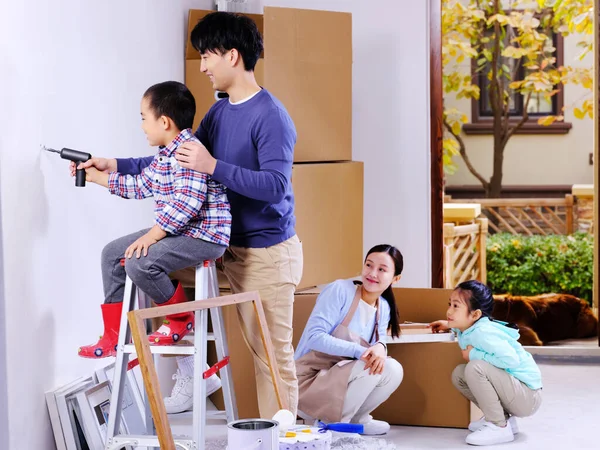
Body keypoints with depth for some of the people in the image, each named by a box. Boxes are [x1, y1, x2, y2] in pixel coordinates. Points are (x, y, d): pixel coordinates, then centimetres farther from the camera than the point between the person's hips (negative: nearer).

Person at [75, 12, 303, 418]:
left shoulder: (270, 116, -17)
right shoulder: (220, 112, 10)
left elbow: (276, 185, -26)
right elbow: (178, 163, 17)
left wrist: (213, 167, -32)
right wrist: (117, 166, 10)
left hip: (268, 252, -8)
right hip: (235, 248, 8)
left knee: (275, 354, -2)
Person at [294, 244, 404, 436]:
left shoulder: (384, 308, 5)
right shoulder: (340, 290, -16)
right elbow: (315, 337, -23)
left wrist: (380, 347, -22)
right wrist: (358, 351, -33)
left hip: (341, 380, 7)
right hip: (308, 384, -7)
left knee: (393, 370, -13)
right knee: (370, 368, -27)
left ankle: (357, 419, 8)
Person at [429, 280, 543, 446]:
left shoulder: (482, 333, -23)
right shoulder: (469, 328, 4)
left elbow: (511, 359, -33)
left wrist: (474, 354, -22)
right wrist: (450, 325, 18)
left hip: (527, 397, -10)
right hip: (513, 393, 10)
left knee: (475, 367, -28)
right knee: (458, 374, 9)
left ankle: (499, 427, -16)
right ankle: (503, 417, 11)